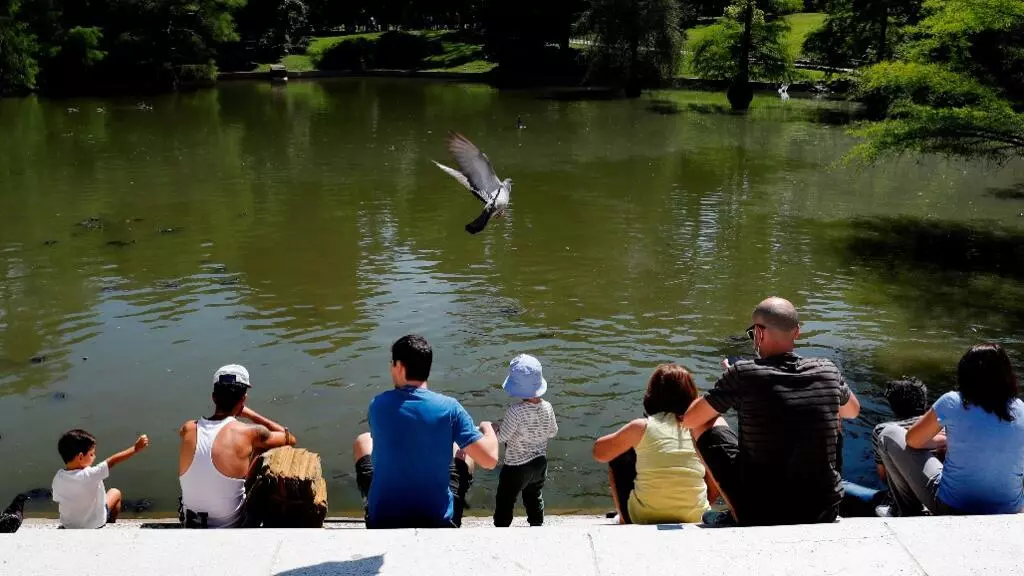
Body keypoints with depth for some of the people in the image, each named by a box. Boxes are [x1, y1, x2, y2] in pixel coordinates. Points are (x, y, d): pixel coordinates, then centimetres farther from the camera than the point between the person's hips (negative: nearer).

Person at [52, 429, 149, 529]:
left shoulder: (58, 477, -16)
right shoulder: (89, 475, -33)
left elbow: (57, 500, -4)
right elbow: (112, 462, -28)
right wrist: (136, 448, -21)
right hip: (94, 525, -4)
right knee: (116, 493, 20)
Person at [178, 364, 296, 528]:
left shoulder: (188, 429, -11)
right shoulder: (249, 433, -21)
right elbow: (290, 439, -1)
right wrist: (251, 414, 4)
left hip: (191, 525, 4)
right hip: (231, 528, -4)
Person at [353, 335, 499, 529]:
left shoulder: (378, 405, -8)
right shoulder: (449, 408, -14)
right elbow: (490, 460, -14)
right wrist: (488, 429, 8)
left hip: (383, 518, 1)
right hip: (438, 520, -1)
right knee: (465, 449, 25)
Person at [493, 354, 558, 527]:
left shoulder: (515, 411, -30)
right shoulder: (547, 407, -14)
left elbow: (501, 437, -20)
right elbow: (552, 432, 1)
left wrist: (498, 427, -1)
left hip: (516, 467, -5)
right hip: (540, 462, 5)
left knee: (505, 501, 14)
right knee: (535, 497, 27)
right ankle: (537, 524, 41)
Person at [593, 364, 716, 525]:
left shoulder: (642, 427, -8)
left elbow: (599, 453, 6)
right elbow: (715, 491, 1)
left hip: (643, 520, -2)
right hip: (695, 521, 2)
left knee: (619, 459, 21)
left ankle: (624, 521, 33)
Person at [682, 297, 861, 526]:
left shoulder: (742, 374, -15)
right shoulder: (828, 371, -3)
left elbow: (689, 419, -3)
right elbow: (853, 411, 19)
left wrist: (729, 391, 13)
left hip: (759, 518, -3)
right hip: (825, 514, 4)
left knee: (707, 423, 13)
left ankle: (735, 517, 24)